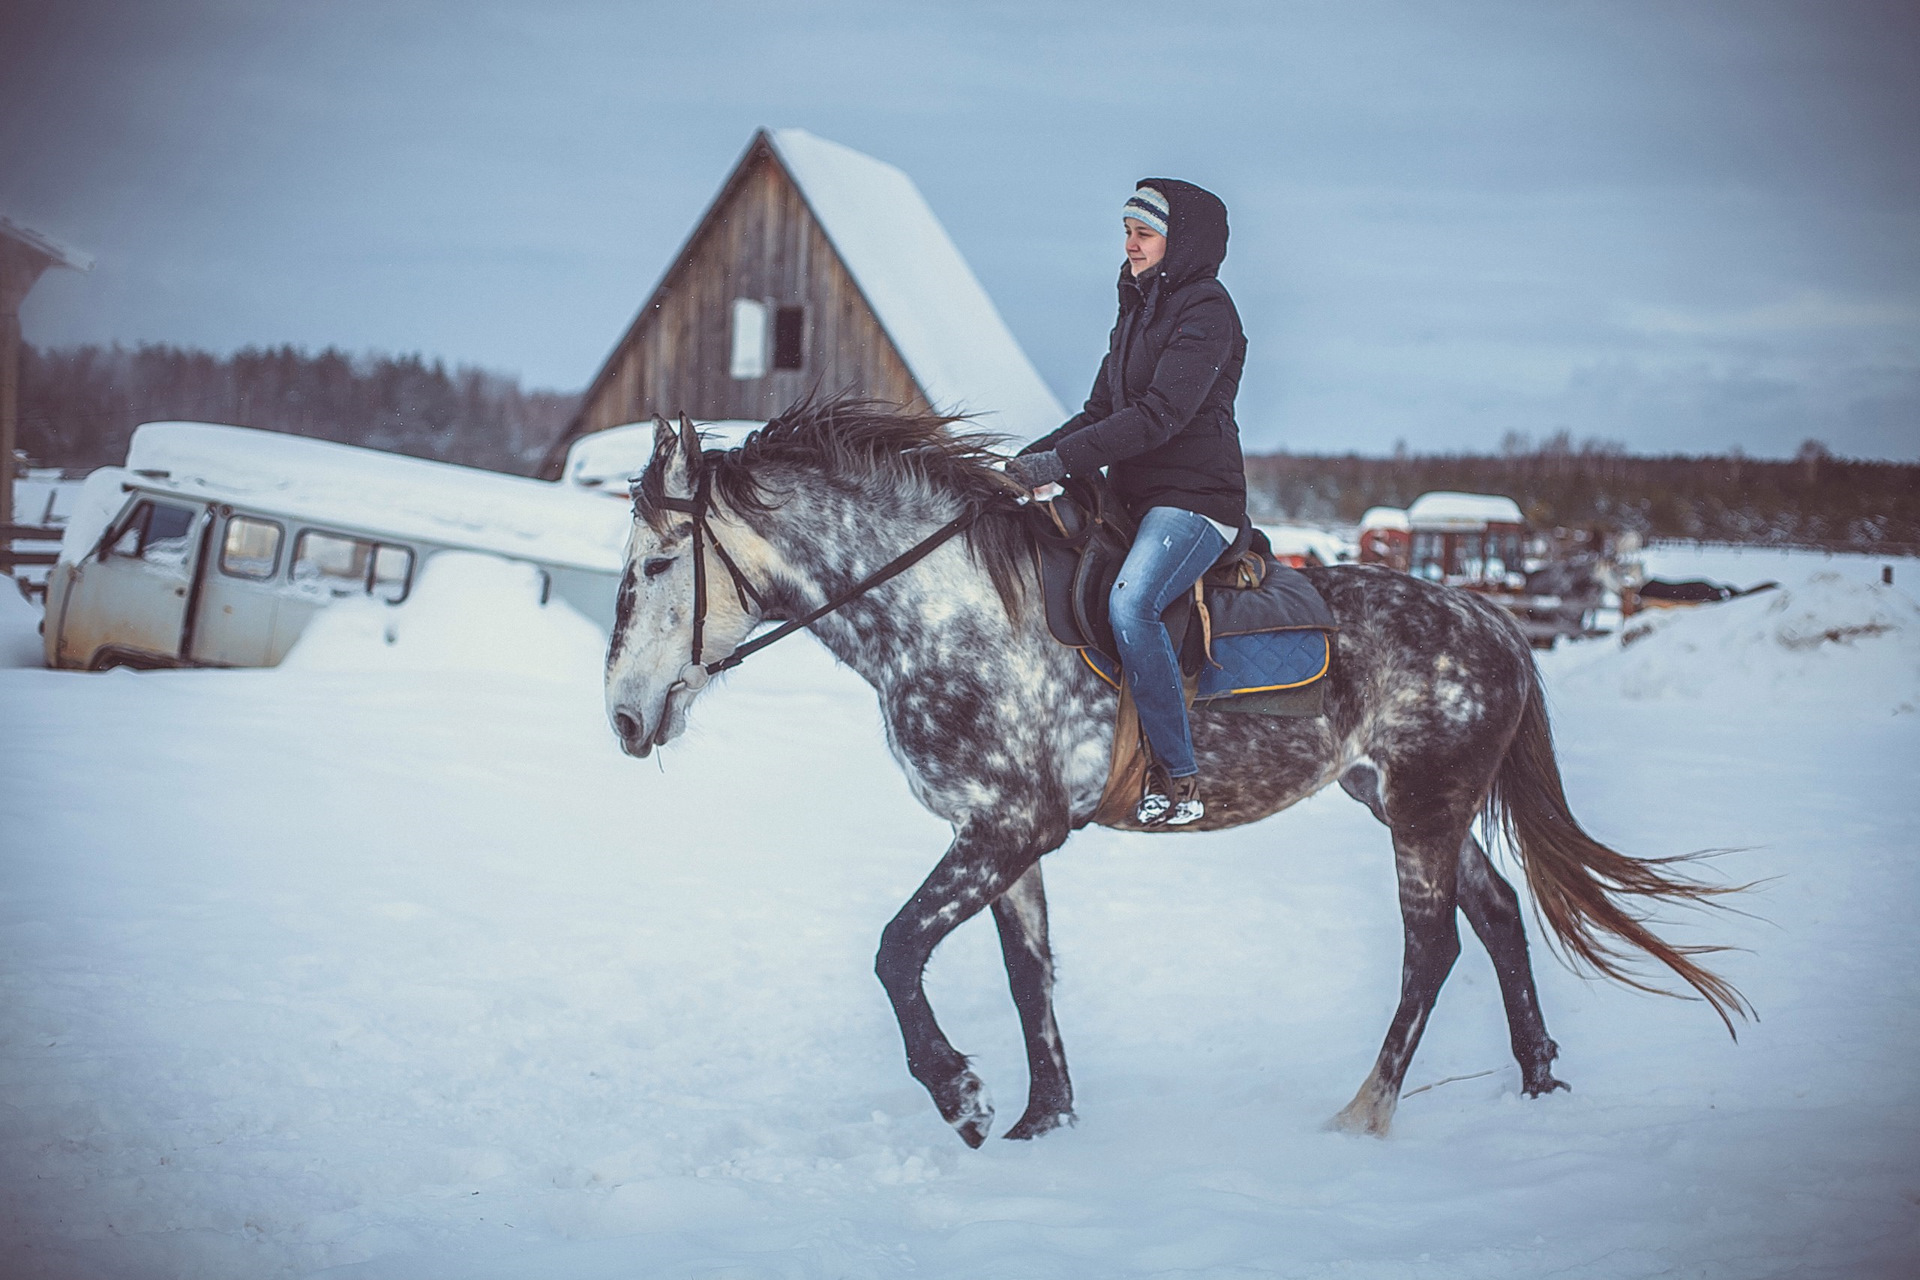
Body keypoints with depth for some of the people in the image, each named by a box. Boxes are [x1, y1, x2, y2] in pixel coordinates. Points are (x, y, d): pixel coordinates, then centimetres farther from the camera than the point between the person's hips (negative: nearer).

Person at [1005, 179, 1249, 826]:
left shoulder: (1206, 310, -10)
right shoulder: (1137, 309, 18)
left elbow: (1161, 414, -21)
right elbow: (1101, 410, 19)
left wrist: (1059, 461, -25)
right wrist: (1030, 459, 2)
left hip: (1195, 499, -10)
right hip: (1134, 498, 10)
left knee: (1130, 600, -32)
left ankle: (1178, 779, -27)